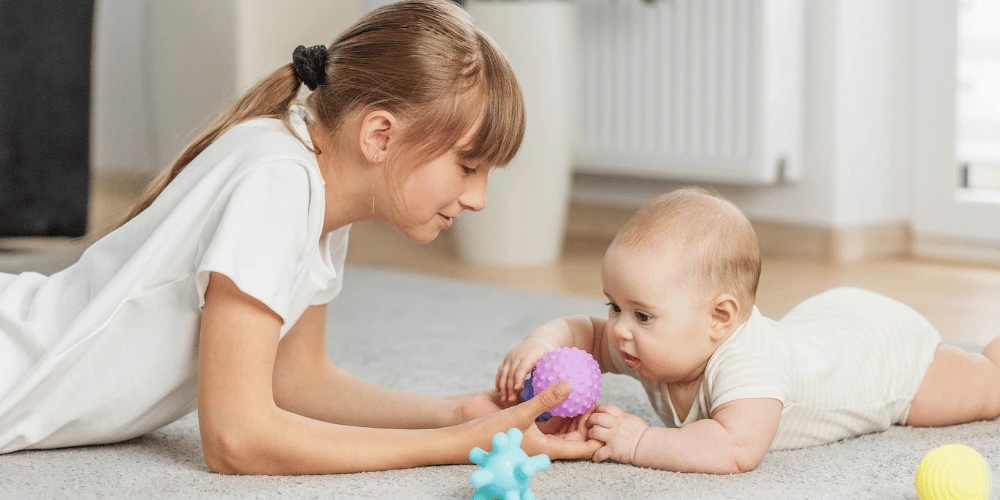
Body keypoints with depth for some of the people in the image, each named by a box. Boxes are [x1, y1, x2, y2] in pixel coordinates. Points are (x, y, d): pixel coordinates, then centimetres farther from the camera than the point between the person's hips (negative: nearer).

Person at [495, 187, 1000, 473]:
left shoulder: (747, 362, -49)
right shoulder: (668, 344, -27)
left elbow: (735, 449, -61)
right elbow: (589, 336, -16)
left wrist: (637, 441, -56)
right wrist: (546, 340, -37)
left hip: (884, 348, -6)